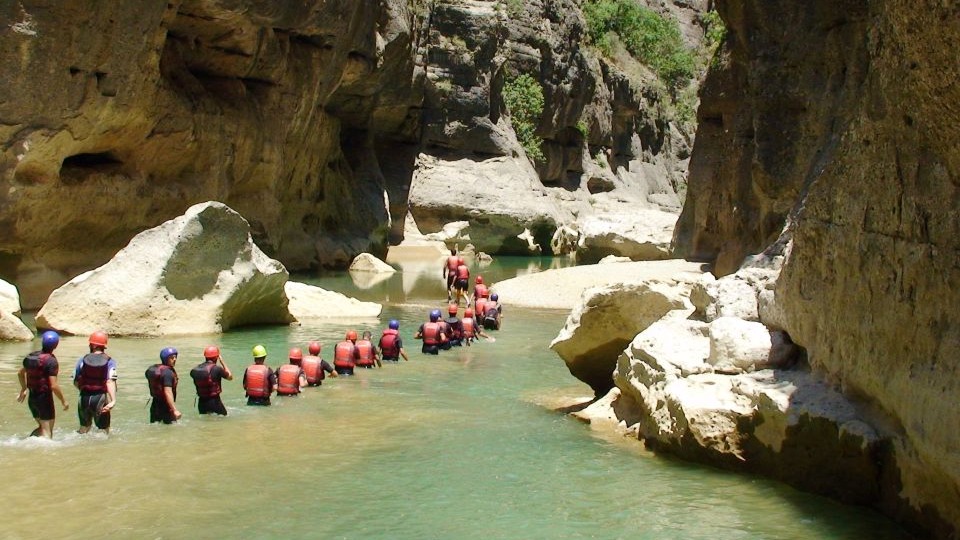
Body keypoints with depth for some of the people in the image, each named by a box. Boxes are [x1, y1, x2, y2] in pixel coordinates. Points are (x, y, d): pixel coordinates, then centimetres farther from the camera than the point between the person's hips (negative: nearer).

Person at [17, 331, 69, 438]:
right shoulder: (51, 361, -19)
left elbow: (20, 373, 19)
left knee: (42, 427, 22)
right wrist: (63, 401, -9)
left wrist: (23, 390, 32)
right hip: (44, 398, -7)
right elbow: (54, 386, -22)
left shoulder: (32, 356, 4)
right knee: (47, 433, 3)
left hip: (31, 398, 7)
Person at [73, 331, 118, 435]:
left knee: (84, 426, 24)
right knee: (104, 430, 9)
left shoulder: (83, 360, 3)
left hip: (84, 398, 3)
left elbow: (76, 382, 6)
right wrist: (113, 400, -26)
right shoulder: (110, 362, -4)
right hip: (100, 398, -3)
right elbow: (110, 382, -17)